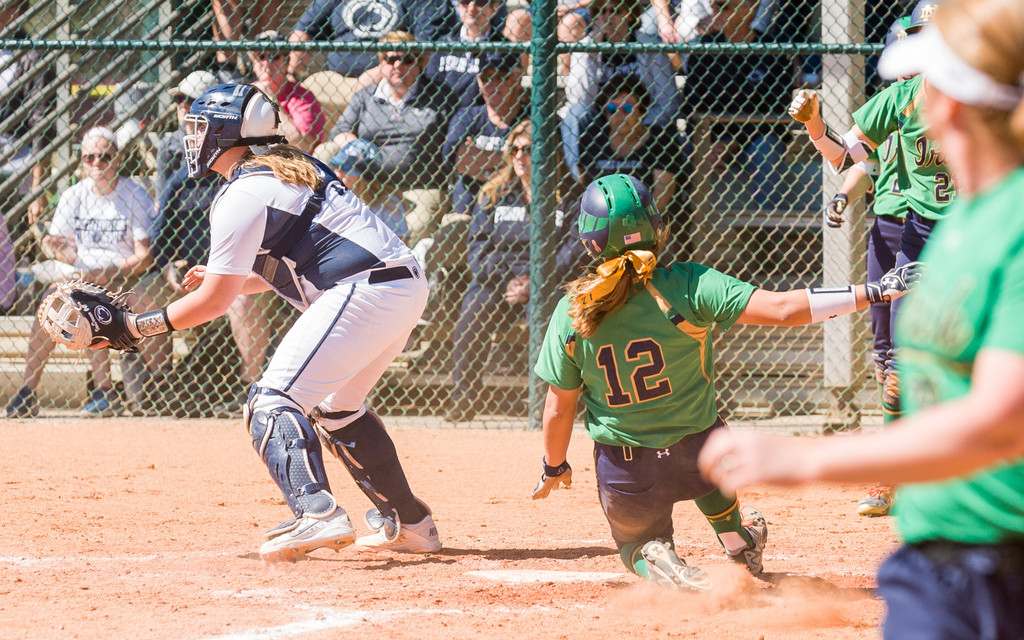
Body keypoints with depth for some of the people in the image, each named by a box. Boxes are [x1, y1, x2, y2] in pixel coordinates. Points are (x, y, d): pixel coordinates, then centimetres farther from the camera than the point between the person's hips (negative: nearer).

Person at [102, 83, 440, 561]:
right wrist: (222, 279, 24)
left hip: (364, 292, -10)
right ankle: (409, 523, 27)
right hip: (409, 284, 10)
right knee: (336, 406, 26)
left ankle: (317, 514, -34)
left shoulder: (242, 194, -6)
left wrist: (134, 325, 2)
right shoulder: (295, 167, 22)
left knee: (274, 403, -13)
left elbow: (213, 303, -6)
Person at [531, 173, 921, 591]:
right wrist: (875, 292, -21)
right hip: (700, 459, 0)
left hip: (626, 477, 0)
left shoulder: (570, 313, -12)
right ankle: (736, 537, 37)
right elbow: (783, 309, -25)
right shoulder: (688, 287, -20)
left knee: (635, 543, 29)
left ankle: (653, 559, -4)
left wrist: (554, 467, 17)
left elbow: (559, 407, -3)